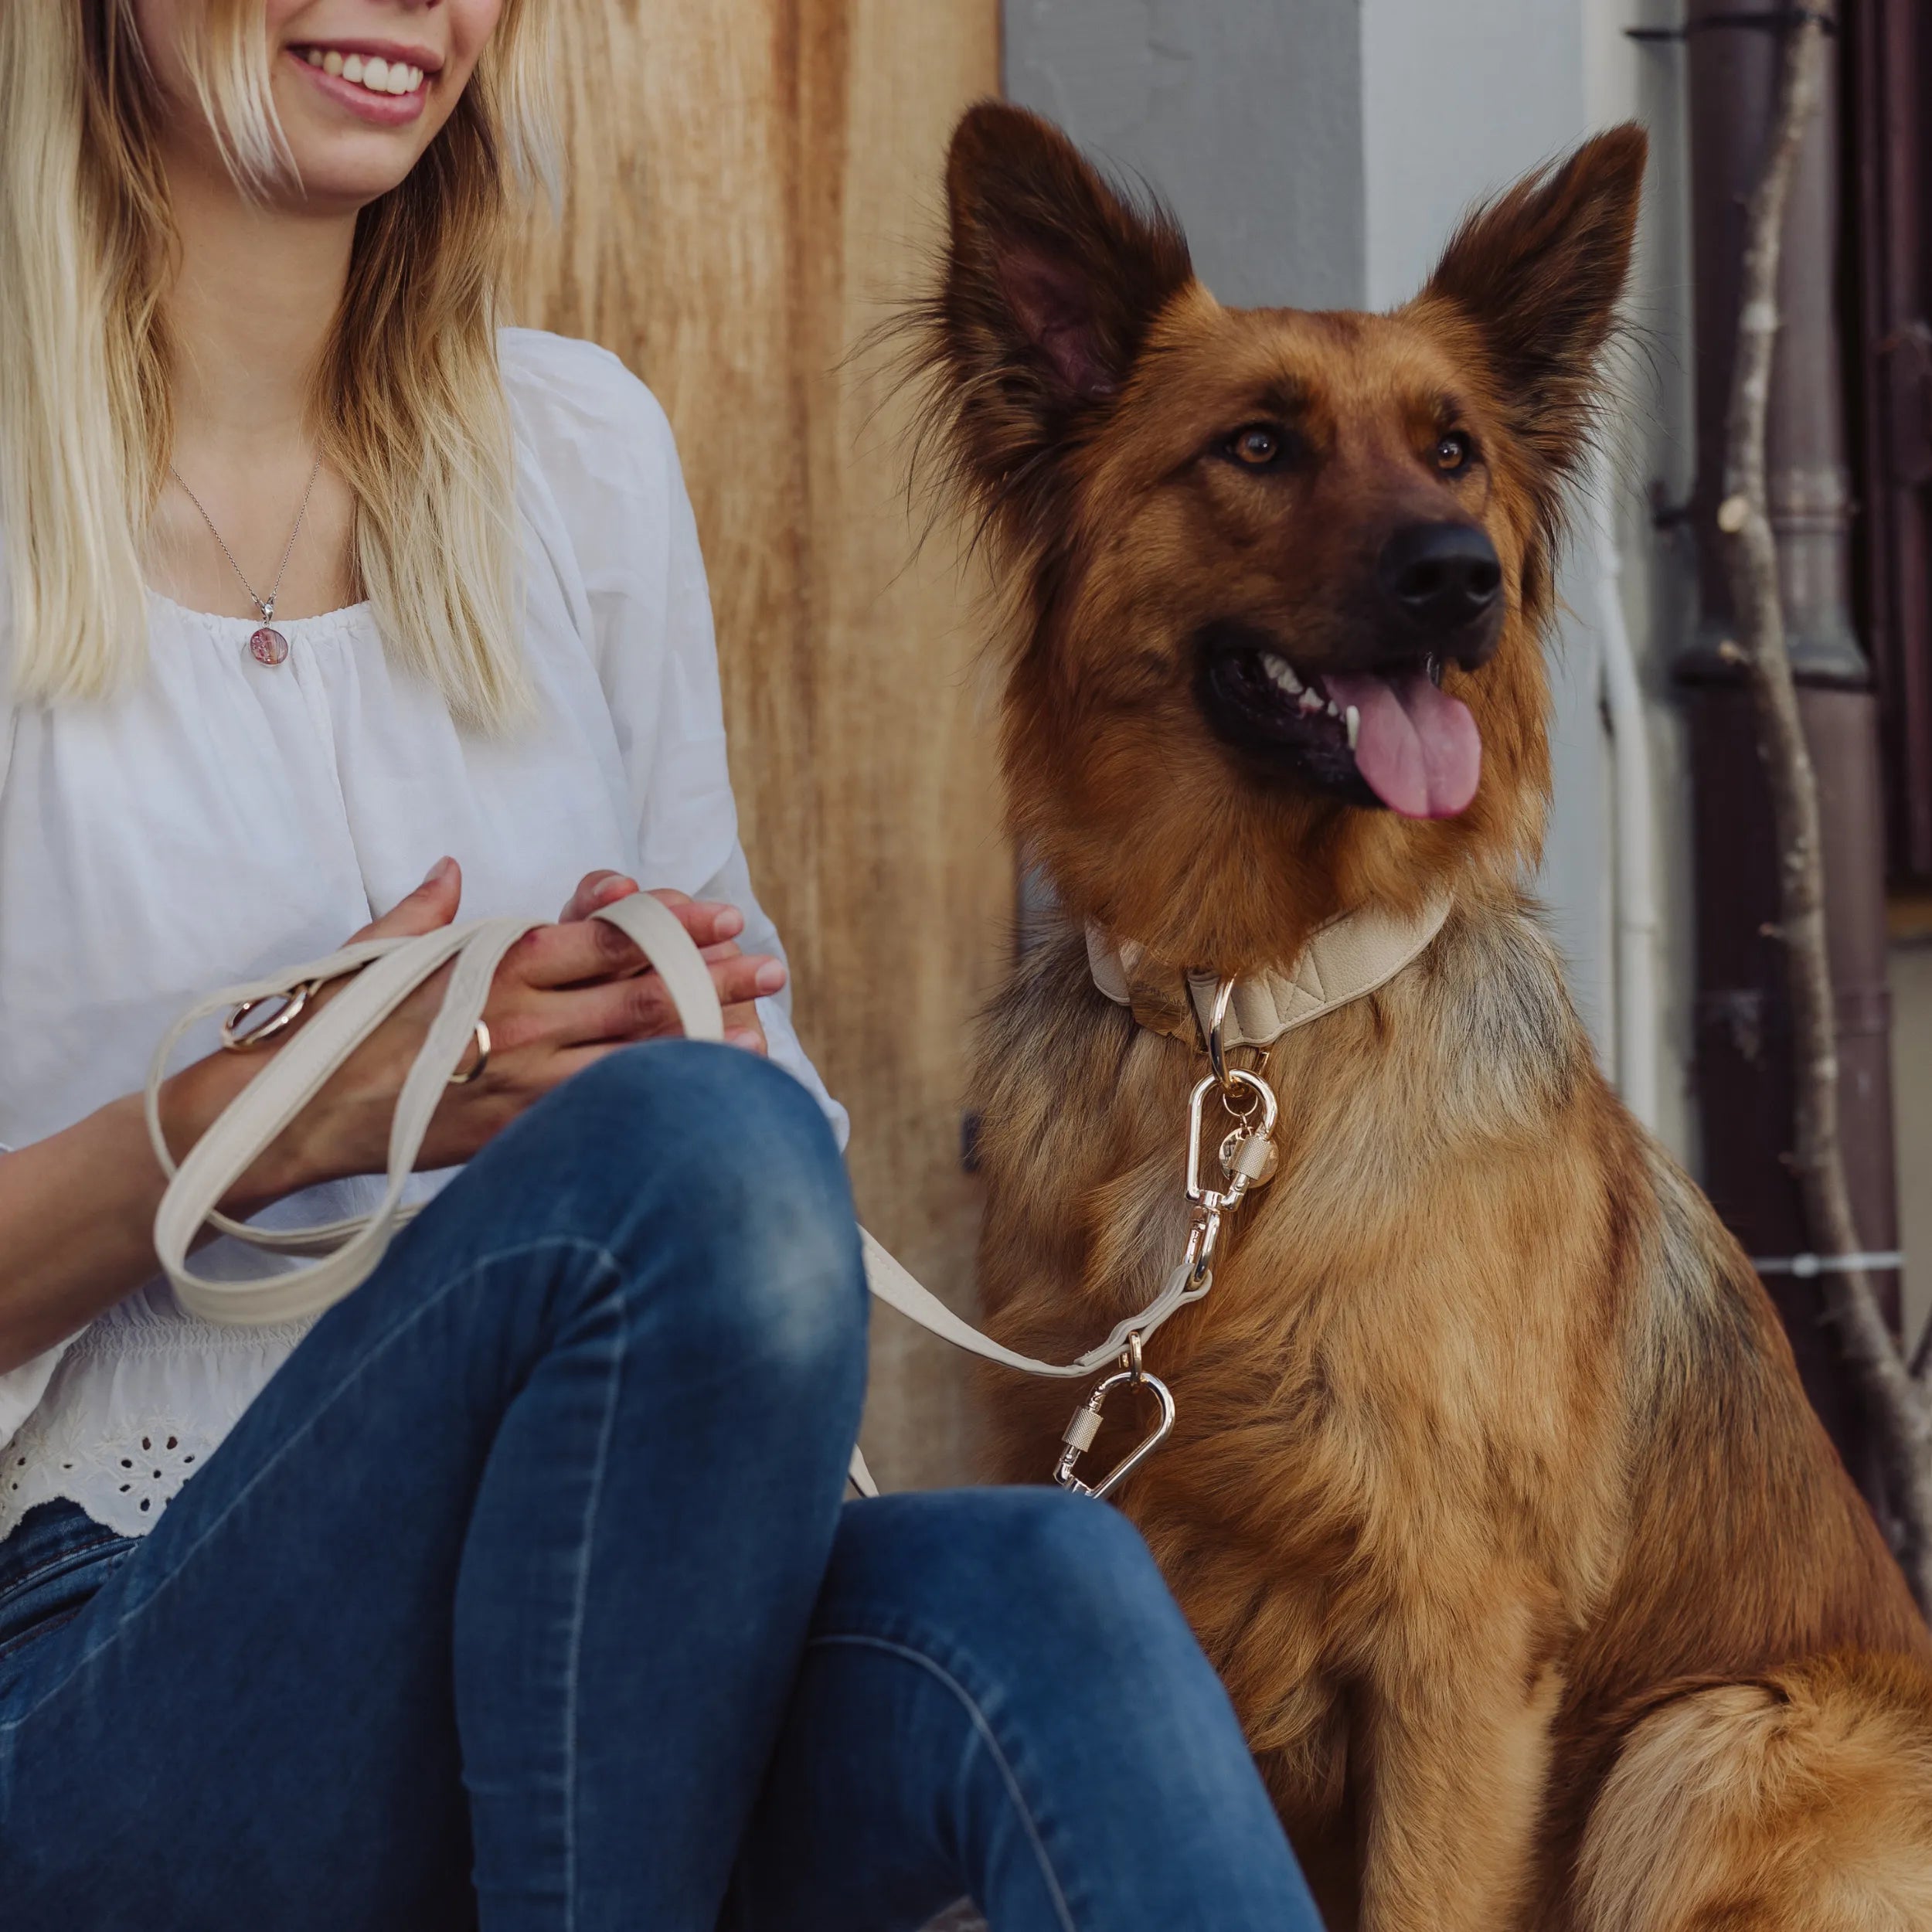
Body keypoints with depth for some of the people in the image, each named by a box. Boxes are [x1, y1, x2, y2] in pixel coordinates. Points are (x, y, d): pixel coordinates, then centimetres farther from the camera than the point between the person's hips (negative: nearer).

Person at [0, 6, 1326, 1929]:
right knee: (690, 1142, -32)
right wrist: (264, 1121, -20)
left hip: (579, 1605, 4)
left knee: (1036, 1596, -30)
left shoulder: (579, 447, 13)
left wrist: (704, 1022, -6)